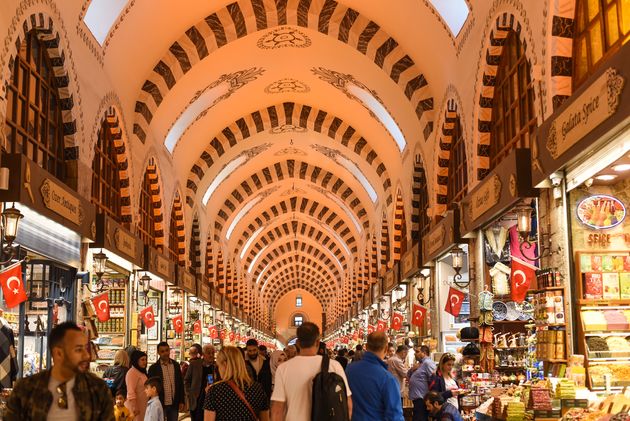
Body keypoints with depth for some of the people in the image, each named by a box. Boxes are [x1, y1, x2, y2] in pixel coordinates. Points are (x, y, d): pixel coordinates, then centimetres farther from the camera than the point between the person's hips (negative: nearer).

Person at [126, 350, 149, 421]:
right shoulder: (132, 372, -12)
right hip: (135, 407, -9)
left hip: (142, 406, 9)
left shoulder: (141, 372, 17)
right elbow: (131, 392, -19)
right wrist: (134, 407, -22)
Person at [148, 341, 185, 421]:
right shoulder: (153, 368, -4)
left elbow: (181, 384, 9)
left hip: (174, 404, 3)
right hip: (160, 404, -3)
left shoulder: (176, 365, 6)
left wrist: (181, 401, 5)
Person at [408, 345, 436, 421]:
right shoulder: (421, 364, 21)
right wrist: (412, 369, 8)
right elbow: (408, 375, 30)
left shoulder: (428, 363, -11)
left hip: (422, 398, -10)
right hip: (417, 398, 10)